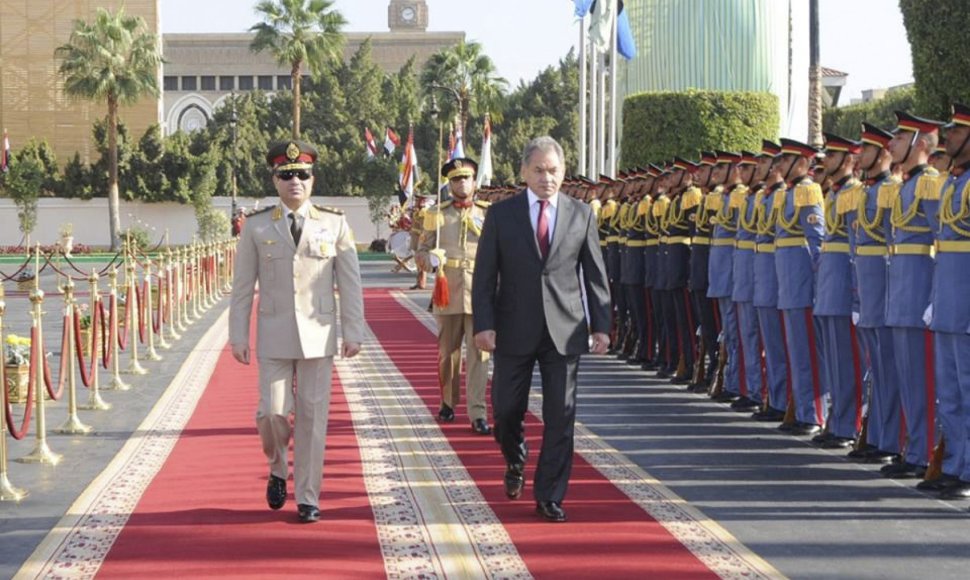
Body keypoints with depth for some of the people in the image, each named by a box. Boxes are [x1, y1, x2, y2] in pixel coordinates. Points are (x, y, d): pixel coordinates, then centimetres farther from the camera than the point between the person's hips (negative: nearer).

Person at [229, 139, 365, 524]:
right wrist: (238, 336, 1)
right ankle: (278, 470, 25)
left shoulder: (334, 224, 3)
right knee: (272, 412, -6)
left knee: (313, 416, 2)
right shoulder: (256, 227, 4)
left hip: (319, 335, 0)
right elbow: (242, 287, 5)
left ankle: (307, 498, 11)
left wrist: (353, 332, -2)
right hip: (274, 337, 0)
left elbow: (350, 284, 3)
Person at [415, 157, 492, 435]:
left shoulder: (489, 213, 7)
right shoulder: (437, 214, 8)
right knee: (448, 352, 10)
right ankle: (448, 402, 29)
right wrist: (429, 259, -14)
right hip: (448, 293, 1)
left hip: (481, 293, -1)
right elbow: (421, 252, 8)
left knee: (479, 353, -7)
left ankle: (478, 414, -8)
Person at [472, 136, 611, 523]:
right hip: (515, 330, 0)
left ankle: (549, 496, 9)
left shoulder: (581, 215, 5)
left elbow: (595, 275, 8)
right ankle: (515, 462, 37)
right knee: (507, 409, 5)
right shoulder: (501, 215, 2)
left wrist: (601, 325, 1)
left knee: (560, 416, 0)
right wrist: (484, 324, -10)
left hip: (564, 331, 1)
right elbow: (484, 276, 0)